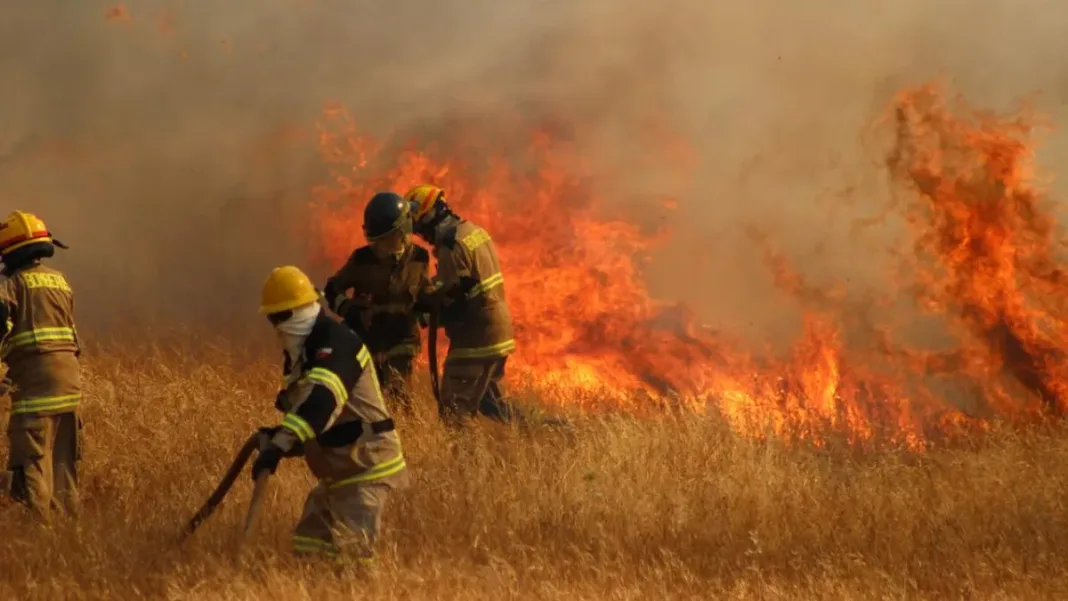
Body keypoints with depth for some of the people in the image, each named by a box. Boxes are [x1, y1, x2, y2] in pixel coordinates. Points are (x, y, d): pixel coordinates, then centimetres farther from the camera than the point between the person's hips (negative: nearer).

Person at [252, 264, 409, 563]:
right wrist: (280, 438, 0)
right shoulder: (299, 353, 12)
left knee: (350, 554, -17)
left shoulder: (336, 342, -19)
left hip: (365, 468, -10)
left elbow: (321, 400, -37)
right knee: (307, 550, 10)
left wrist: (281, 443, -49)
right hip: (337, 471, 10)